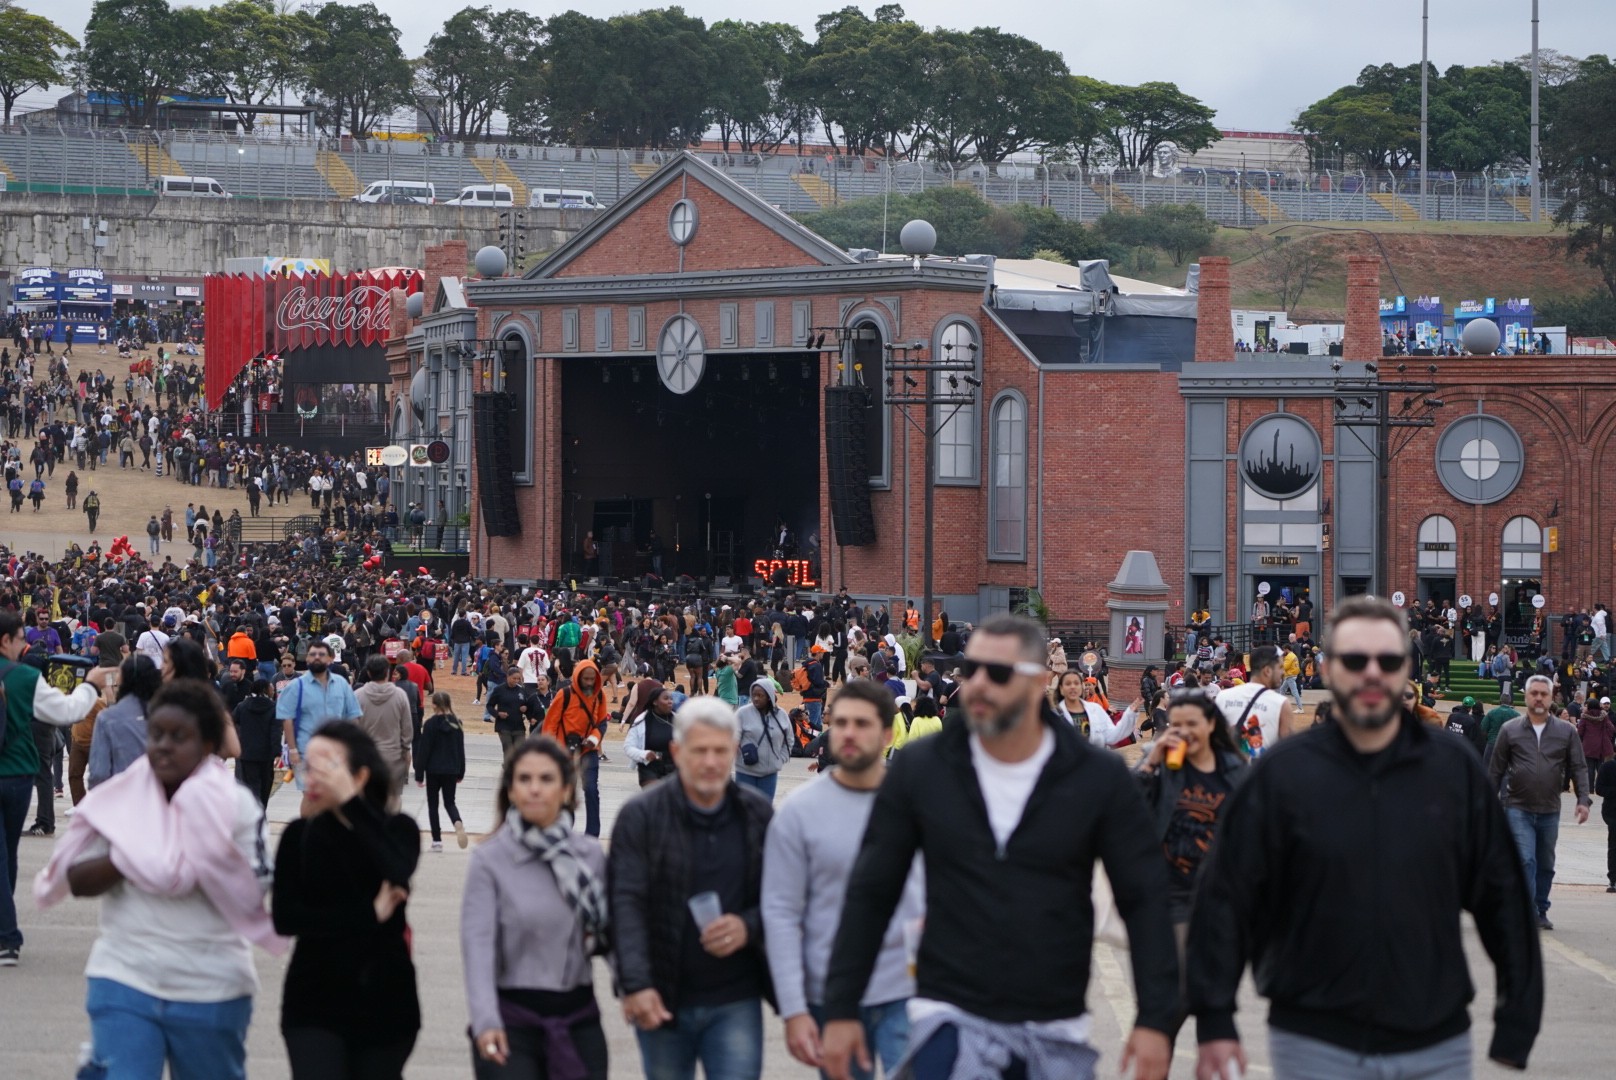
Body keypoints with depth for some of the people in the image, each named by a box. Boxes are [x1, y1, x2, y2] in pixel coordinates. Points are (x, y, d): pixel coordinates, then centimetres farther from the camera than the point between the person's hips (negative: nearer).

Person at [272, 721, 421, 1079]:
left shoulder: (398, 830, 0)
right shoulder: (299, 836, 0)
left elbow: (398, 873, -24)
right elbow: (285, 917, -12)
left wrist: (350, 801, -26)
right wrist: (369, 915, -18)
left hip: (385, 1003, 1)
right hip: (315, 1004, -1)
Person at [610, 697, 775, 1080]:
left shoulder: (758, 815, 3)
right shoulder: (641, 816, -6)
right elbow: (626, 904, -13)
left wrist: (749, 926, -13)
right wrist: (635, 985, -25)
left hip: (735, 1001, 1)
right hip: (663, 1002, -1)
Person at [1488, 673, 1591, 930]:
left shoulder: (1567, 732, 5)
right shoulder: (1510, 730, 3)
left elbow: (1578, 768, 5)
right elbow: (1495, 770, 7)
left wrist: (1583, 800, -8)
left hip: (1550, 811, 2)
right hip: (1518, 809, -2)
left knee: (1546, 865, 10)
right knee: (1525, 861, -14)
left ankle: (1541, 912, 22)